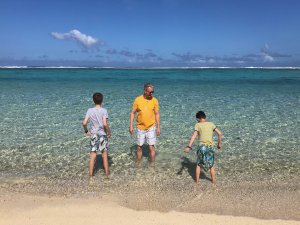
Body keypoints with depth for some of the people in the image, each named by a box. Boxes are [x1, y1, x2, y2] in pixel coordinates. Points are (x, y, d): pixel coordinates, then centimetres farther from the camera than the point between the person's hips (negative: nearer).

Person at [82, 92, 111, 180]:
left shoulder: (90, 110, -3)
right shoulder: (104, 110, -11)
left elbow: (84, 123, -8)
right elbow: (105, 124, -21)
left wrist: (86, 131, 9)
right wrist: (109, 132, -5)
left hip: (93, 135, 2)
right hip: (102, 134, -2)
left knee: (92, 156, 8)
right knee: (104, 155, 10)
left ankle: (90, 175, 15)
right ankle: (107, 175, 19)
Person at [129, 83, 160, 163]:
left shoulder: (154, 100, -5)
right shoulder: (138, 99, -7)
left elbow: (157, 114, 0)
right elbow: (133, 113, -2)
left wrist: (158, 127, -3)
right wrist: (131, 126, -5)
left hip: (151, 128, 0)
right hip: (140, 128, 1)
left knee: (151, 147, 1)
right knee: (139, 147, 11)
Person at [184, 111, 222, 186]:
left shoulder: (198, 125, 0)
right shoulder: (211, 124, 10)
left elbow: (194, 135, -13)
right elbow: (219, 133, 8)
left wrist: (189, 146, -19)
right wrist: (219, 143, 21)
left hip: (202, 146, -3)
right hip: (211, 146, 3)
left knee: (198, 164, 17)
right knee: (211, 166, 19)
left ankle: (197, 181, 21)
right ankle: (214, 182, 24)